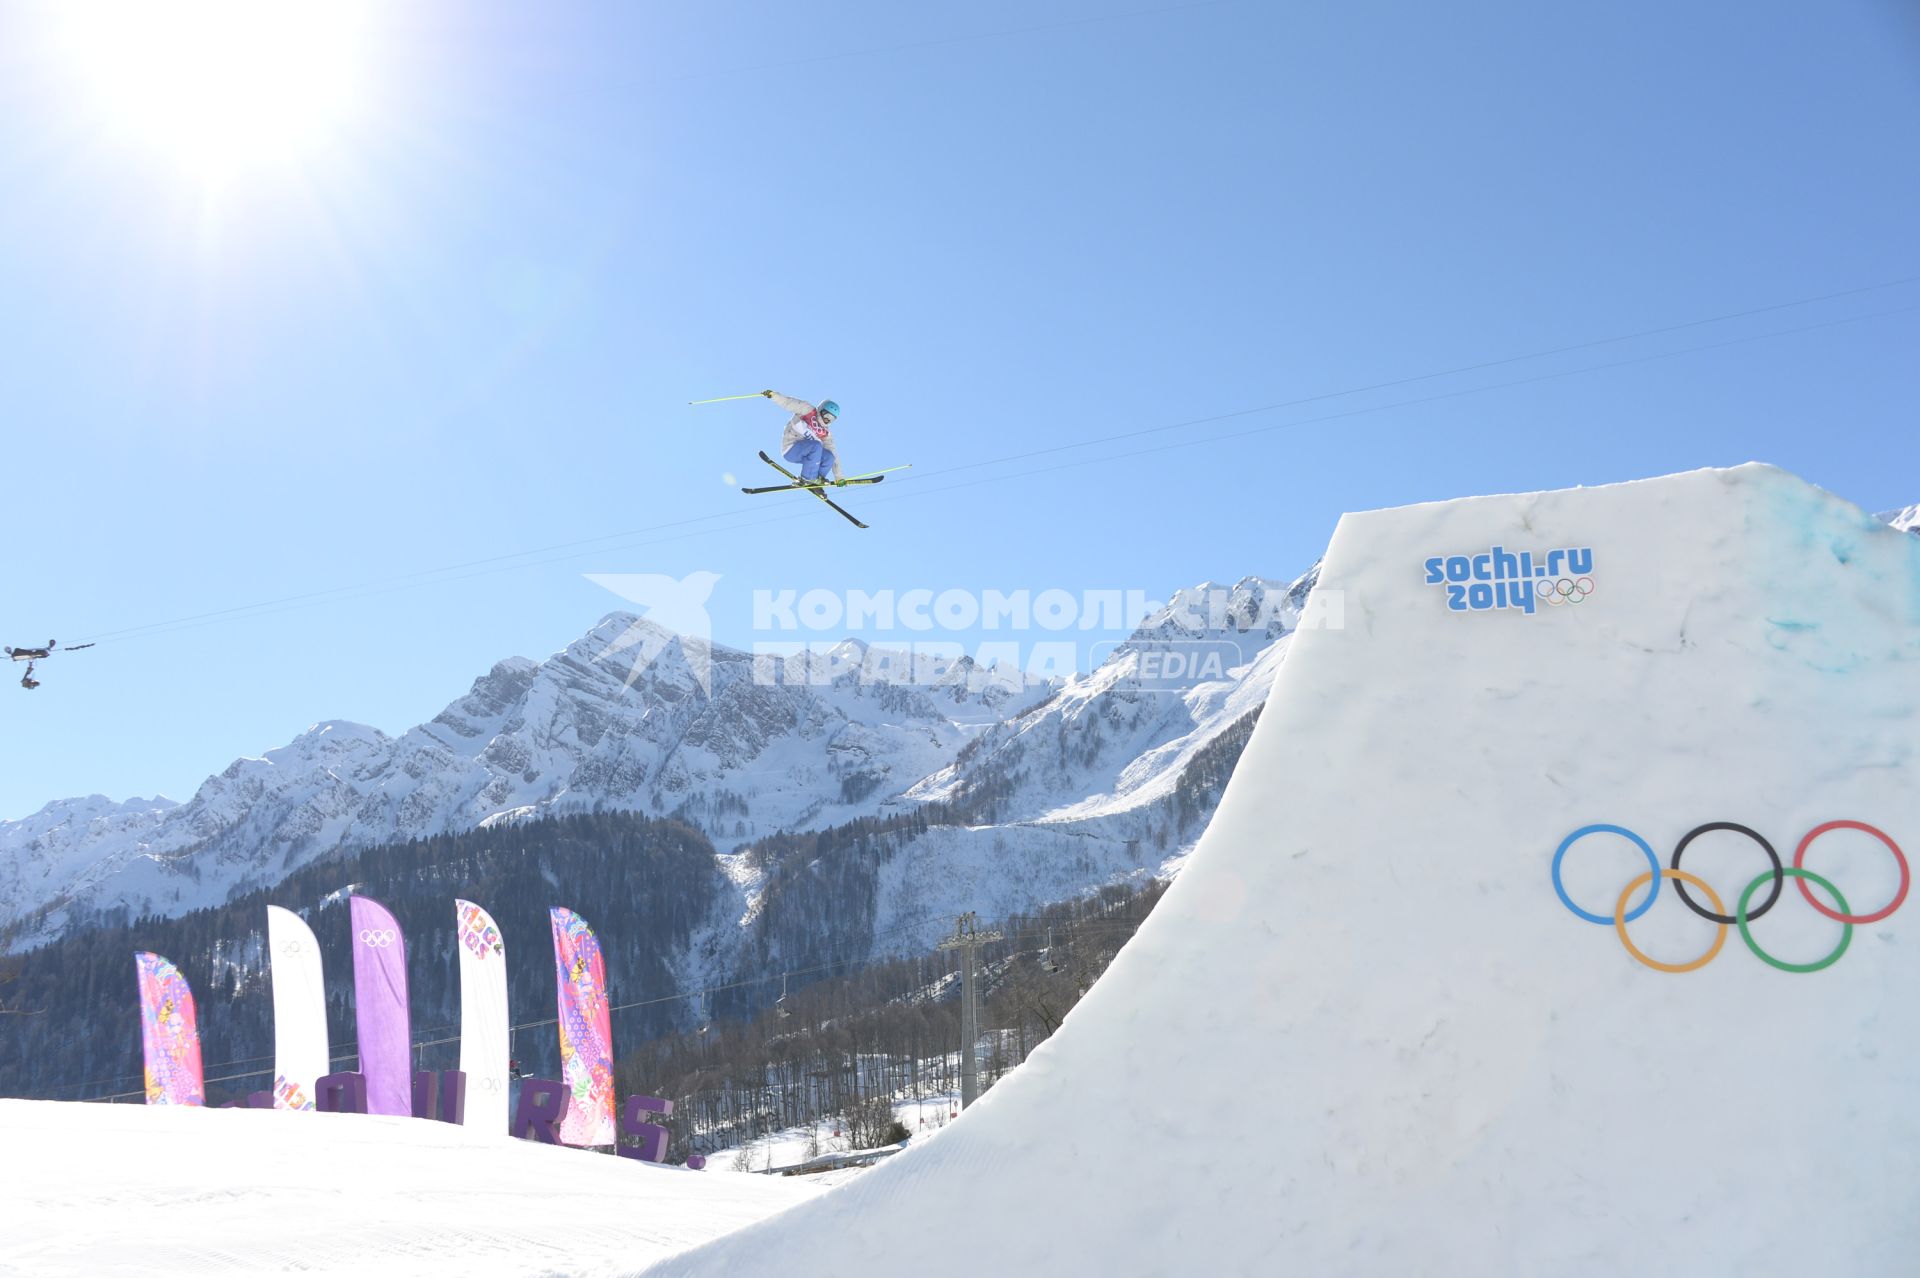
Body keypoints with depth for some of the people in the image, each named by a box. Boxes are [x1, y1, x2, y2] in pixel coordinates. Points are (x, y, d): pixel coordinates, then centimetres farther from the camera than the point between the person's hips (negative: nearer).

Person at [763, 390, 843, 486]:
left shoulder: (825, 434, 8)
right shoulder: (807, 410, -4)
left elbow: (834, 454, 6)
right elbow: (788, 403, -11)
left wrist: (838, 477, 1)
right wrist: (773, 394, -29)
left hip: (801, 454, 6)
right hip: (790, 449, -6)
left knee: (829, 456, -14)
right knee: (816, 445, -30)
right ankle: (808, 477, -21)